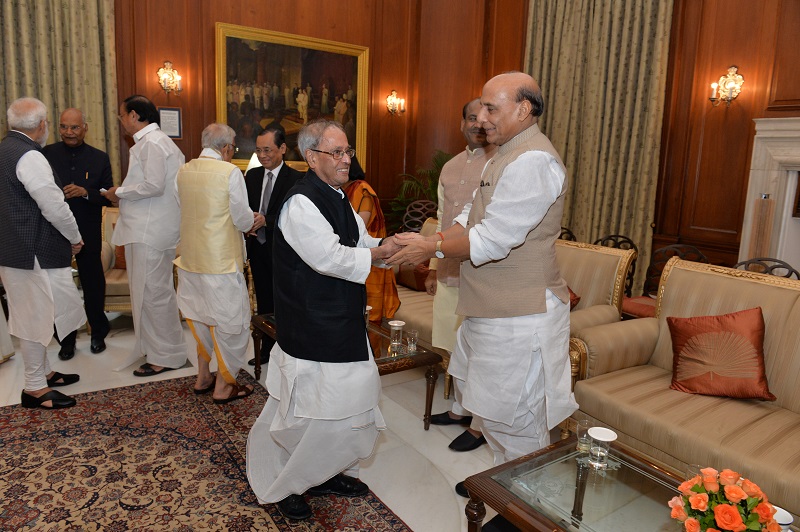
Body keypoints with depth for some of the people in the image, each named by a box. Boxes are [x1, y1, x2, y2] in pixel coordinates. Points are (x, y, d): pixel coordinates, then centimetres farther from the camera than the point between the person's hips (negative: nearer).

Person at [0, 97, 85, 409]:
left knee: (34, 316, 19)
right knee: (35, 317, 0)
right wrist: (75, 239, -4)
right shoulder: (29, 156, -18)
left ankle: (42, 373, 33)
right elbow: (54, 207, -19)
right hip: (32, 252, -10)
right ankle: (35, 389, 12)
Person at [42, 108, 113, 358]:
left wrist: (85, 192, -19)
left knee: (93, 286, 12)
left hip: (88, 235, 0)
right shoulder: (46, 154, -1)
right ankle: (66, 339, 27)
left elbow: (109, 197, -2)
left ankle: (98, 333, 32)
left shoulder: (99, 158, 1)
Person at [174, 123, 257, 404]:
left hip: (191, 259, 7)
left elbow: (193, 211, 12)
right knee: (229, 322, 7)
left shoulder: (184, 170, 4)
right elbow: (242, 220, -14)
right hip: (221, 261, -7)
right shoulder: (230, 172, -15)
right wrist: (254, 221, 10)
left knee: (201, 318, 21)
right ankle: (223, 386, 17)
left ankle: (203, 377, 33)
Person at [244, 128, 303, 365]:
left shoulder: (296, 179, -11)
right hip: (258, 248, 6)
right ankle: (267, 349, 30)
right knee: (264, 303, 16)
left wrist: (265, 221, -26)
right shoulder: (252, 176, 8)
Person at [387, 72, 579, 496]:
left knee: (516, 419, 3)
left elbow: (490, 241, -25)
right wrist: (428, 240, -2)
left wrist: (432, 249, -13)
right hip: (491, 308, 11)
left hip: (518, 317, -11)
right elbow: (470, 221, 12)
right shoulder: (504, 157, 15)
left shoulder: (533, 162, -20)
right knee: (472, 387, 22)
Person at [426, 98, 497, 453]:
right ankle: (462, 408, 37)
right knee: (457, 346, 18)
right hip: (450, 271, 7)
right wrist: (433, 269, 17)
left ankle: (480, 424, 20)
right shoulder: (450, 167, 13)